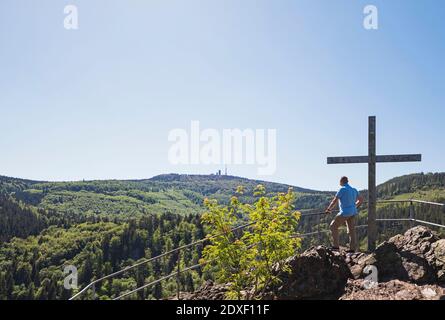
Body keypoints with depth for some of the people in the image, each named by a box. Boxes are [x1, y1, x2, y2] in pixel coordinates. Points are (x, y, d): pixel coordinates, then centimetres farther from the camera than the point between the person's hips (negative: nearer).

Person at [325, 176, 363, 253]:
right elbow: (361, 200, 21)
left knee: (333, 226, 5)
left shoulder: (342, 189, -12)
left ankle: (336, 245, 5)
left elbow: (334, 201, -12)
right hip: (353, 213, 7)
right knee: (352, 230, 10)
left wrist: (329, 209, 1)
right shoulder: (354, 190, 10)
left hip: (345, 213, -7)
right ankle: (353, 248, 9)